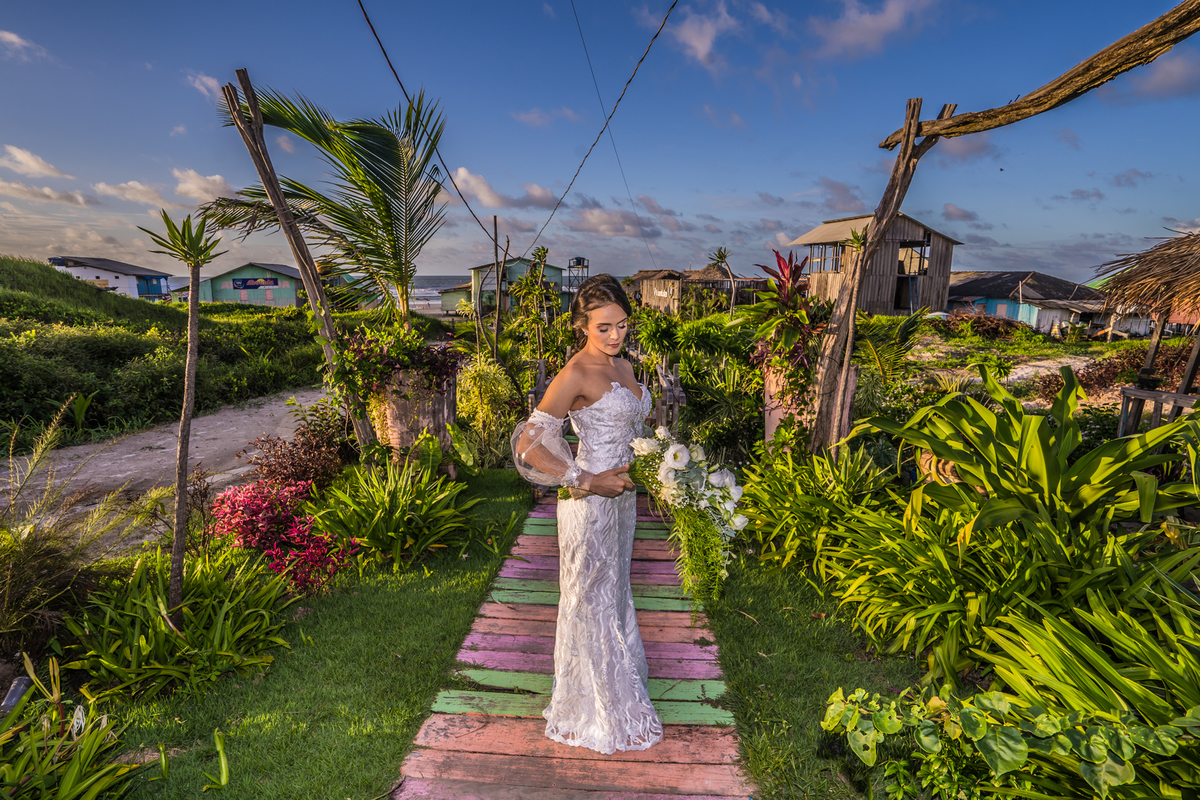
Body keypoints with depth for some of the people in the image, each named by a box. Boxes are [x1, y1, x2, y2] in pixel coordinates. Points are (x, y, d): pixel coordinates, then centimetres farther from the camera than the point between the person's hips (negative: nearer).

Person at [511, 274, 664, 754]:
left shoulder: (623, 367, 5)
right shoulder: (575, 375, -21)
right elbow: (529, 444, -25)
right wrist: (587, 482, -23)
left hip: (621, 497, 8)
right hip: (590, 504, -8)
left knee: (614, 592, 24)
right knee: (591, 601, 10)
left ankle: (618, 686, 48)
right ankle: (595, 712, 34)